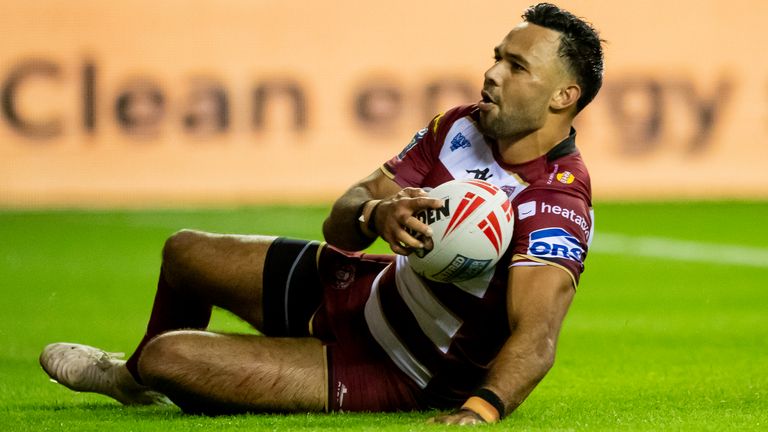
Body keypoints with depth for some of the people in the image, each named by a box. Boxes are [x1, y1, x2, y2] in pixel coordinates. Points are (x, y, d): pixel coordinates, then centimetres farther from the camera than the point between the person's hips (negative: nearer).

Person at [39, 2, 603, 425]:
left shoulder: (557, 206, -30)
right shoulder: (460, 127, -8)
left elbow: (535, 338, -43)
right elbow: (339, 223, -8)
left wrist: (482, 407, -62)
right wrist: (377, 213, -32)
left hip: (390, 375, -8)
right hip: (358, 291, 8)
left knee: (167, 357, -14)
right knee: (185, 253, 21)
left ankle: (131, 370, 28)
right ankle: (136, 382, 54)